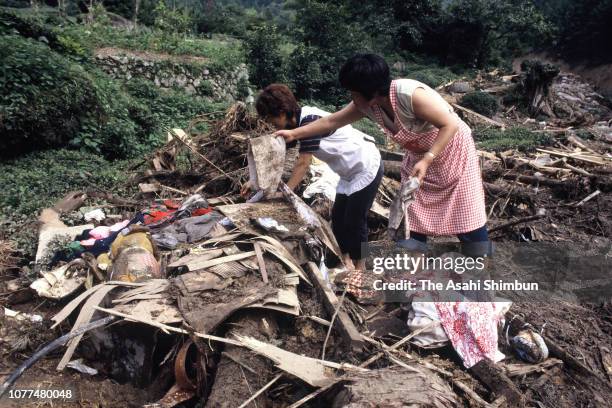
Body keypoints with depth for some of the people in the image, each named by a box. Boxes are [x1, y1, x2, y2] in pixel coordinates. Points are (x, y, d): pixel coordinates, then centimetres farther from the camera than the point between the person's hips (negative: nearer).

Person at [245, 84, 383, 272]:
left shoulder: (310, 120, -27)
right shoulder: (295, 122, 0)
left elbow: (303, 164, -28)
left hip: (367, 167, -9)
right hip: (350, 172, 9)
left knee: (355, 221, -3)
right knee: (337, 217, 10)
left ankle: (359, 267, 11)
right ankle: (346, 263, 21)